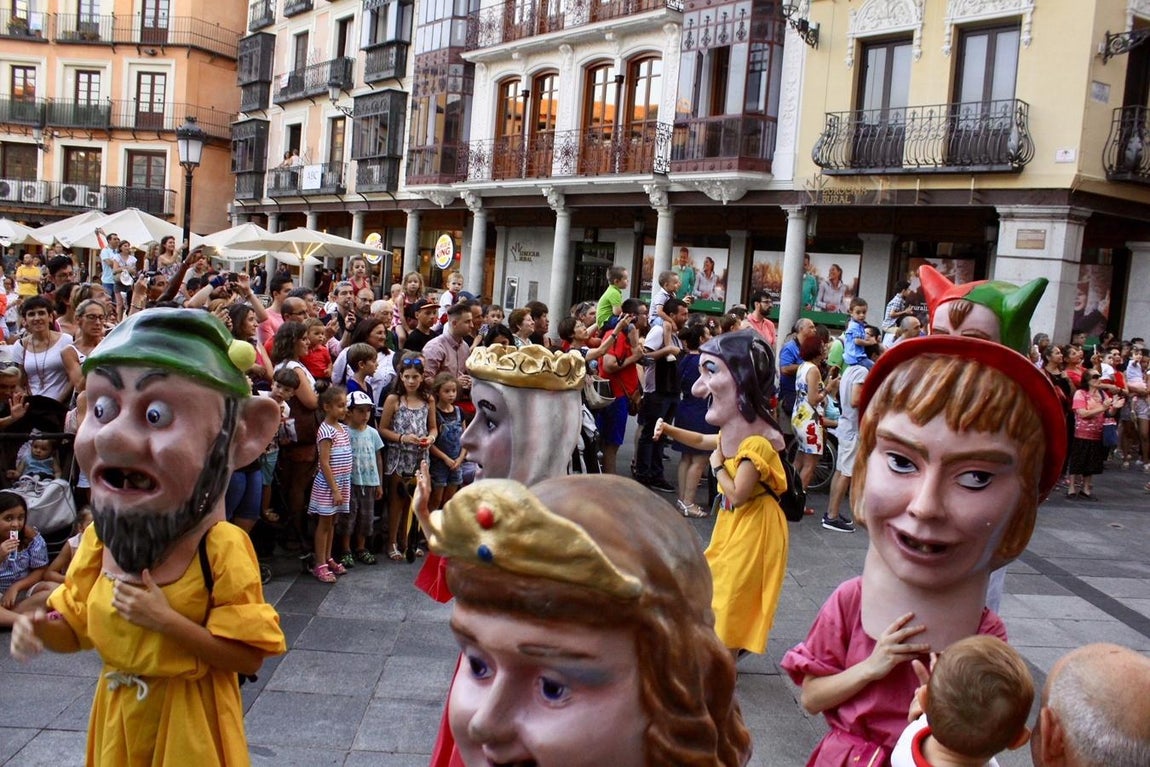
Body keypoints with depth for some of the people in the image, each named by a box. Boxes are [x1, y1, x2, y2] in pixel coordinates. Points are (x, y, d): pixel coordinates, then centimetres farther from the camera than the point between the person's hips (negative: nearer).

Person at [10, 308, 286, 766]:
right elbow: (78, 629, 8)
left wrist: (167, 620, -29)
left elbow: (249, 657, -22)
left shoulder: (224, 551, -23)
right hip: (118, 717, 5)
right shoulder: (97, 540, -6)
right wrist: (41, 629, -14)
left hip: (188, 722, -5)